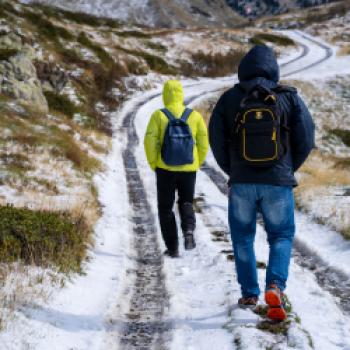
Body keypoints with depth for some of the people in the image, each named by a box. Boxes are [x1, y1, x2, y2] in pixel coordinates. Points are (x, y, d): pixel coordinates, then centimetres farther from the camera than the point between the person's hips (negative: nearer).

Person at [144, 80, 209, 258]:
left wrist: (154, 165, 0)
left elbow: (150, 142, -12)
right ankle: (189, 230, -10)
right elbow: (204, 143, 0)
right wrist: (197, 164, 11)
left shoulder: (159, 116, -7)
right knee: (186, 202, 19)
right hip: (189, 169, 2)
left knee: (166, 207, 12)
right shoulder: (194, 116, 0)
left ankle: (172, 248, 9)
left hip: (166, 169, -1)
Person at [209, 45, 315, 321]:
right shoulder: (289, 97, -1)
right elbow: (307, 138, 0)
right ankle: (275, 285, -11)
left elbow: (216, 141, 2)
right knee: (281, 235, 10)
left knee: (243, 237, 15)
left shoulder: (229, 99, -1)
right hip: (279, 183, 0)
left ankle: (249, 294, 17)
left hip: (241, 183, 1)